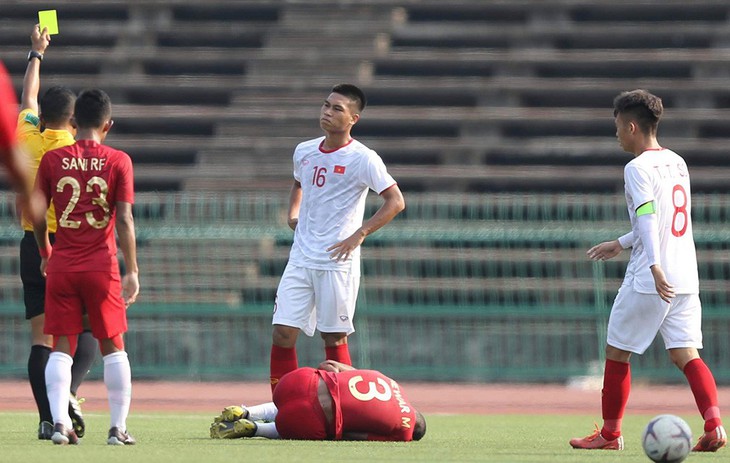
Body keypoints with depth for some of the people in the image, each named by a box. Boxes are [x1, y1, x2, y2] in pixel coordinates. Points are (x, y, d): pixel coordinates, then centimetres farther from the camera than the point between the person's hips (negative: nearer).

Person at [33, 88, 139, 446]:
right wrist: (132, 271, -5)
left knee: (62, 347, 4)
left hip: (62, 266, 1)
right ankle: (119, 427, 7)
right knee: (113, 346, 9)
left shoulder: (52, 160, 1)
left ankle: (59, 422, -9)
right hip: (102, 266, -1)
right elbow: (124, 220, -8)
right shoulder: (118, 161, -4)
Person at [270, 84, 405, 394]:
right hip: (300, 260, 5)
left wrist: (360, 233, -17)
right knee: (283, 333, -3)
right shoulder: (304, 152, 10)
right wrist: (292, 214, 14)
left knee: (334, 338, -1)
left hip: (337, 262, -5)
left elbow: (396, 201, -11)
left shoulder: (362, 159, -9)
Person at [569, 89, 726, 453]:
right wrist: (622, 244, 35)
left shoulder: (638, 168, -9)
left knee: (617, 353, 8)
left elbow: (647, 216, -23)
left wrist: (654, 266, -34)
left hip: (649, 281, -7)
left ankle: (610, 433, 16)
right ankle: (714, 425, -18)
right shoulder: (677, 163, 15)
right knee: (685, 354, 2)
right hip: (686, 279, 7)